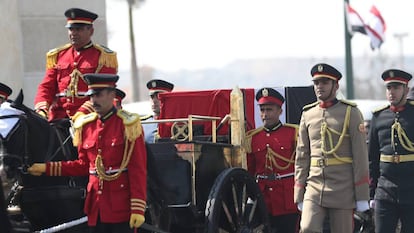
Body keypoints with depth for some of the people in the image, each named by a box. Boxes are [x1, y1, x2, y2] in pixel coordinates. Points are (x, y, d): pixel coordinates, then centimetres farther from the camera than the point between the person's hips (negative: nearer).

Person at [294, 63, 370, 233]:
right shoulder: (308, 114, 11)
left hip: (342, 188, -2)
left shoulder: (350, 113, 0)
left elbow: (360, 155, -3)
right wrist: (299, 195, 8)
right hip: (314, 186, 3)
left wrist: (362, 196, -7)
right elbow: (301, 156, 12)